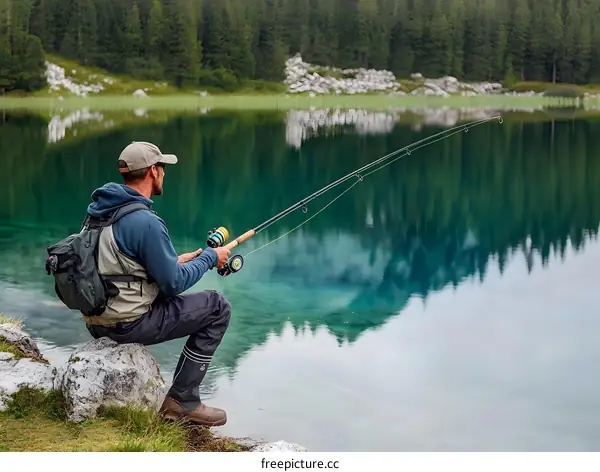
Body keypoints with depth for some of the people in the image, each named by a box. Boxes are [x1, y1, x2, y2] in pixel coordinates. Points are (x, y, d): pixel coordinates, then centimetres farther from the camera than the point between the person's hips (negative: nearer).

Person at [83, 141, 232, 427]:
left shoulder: (101, 210, 7)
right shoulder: (145, 222, -21)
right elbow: (173, 284, -16)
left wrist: (175, 261, 16)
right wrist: (209, 258, 0)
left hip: (98, 321, 9)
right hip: (129, 323, -9)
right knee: (217, 307, 2)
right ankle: (183, 401, 3)